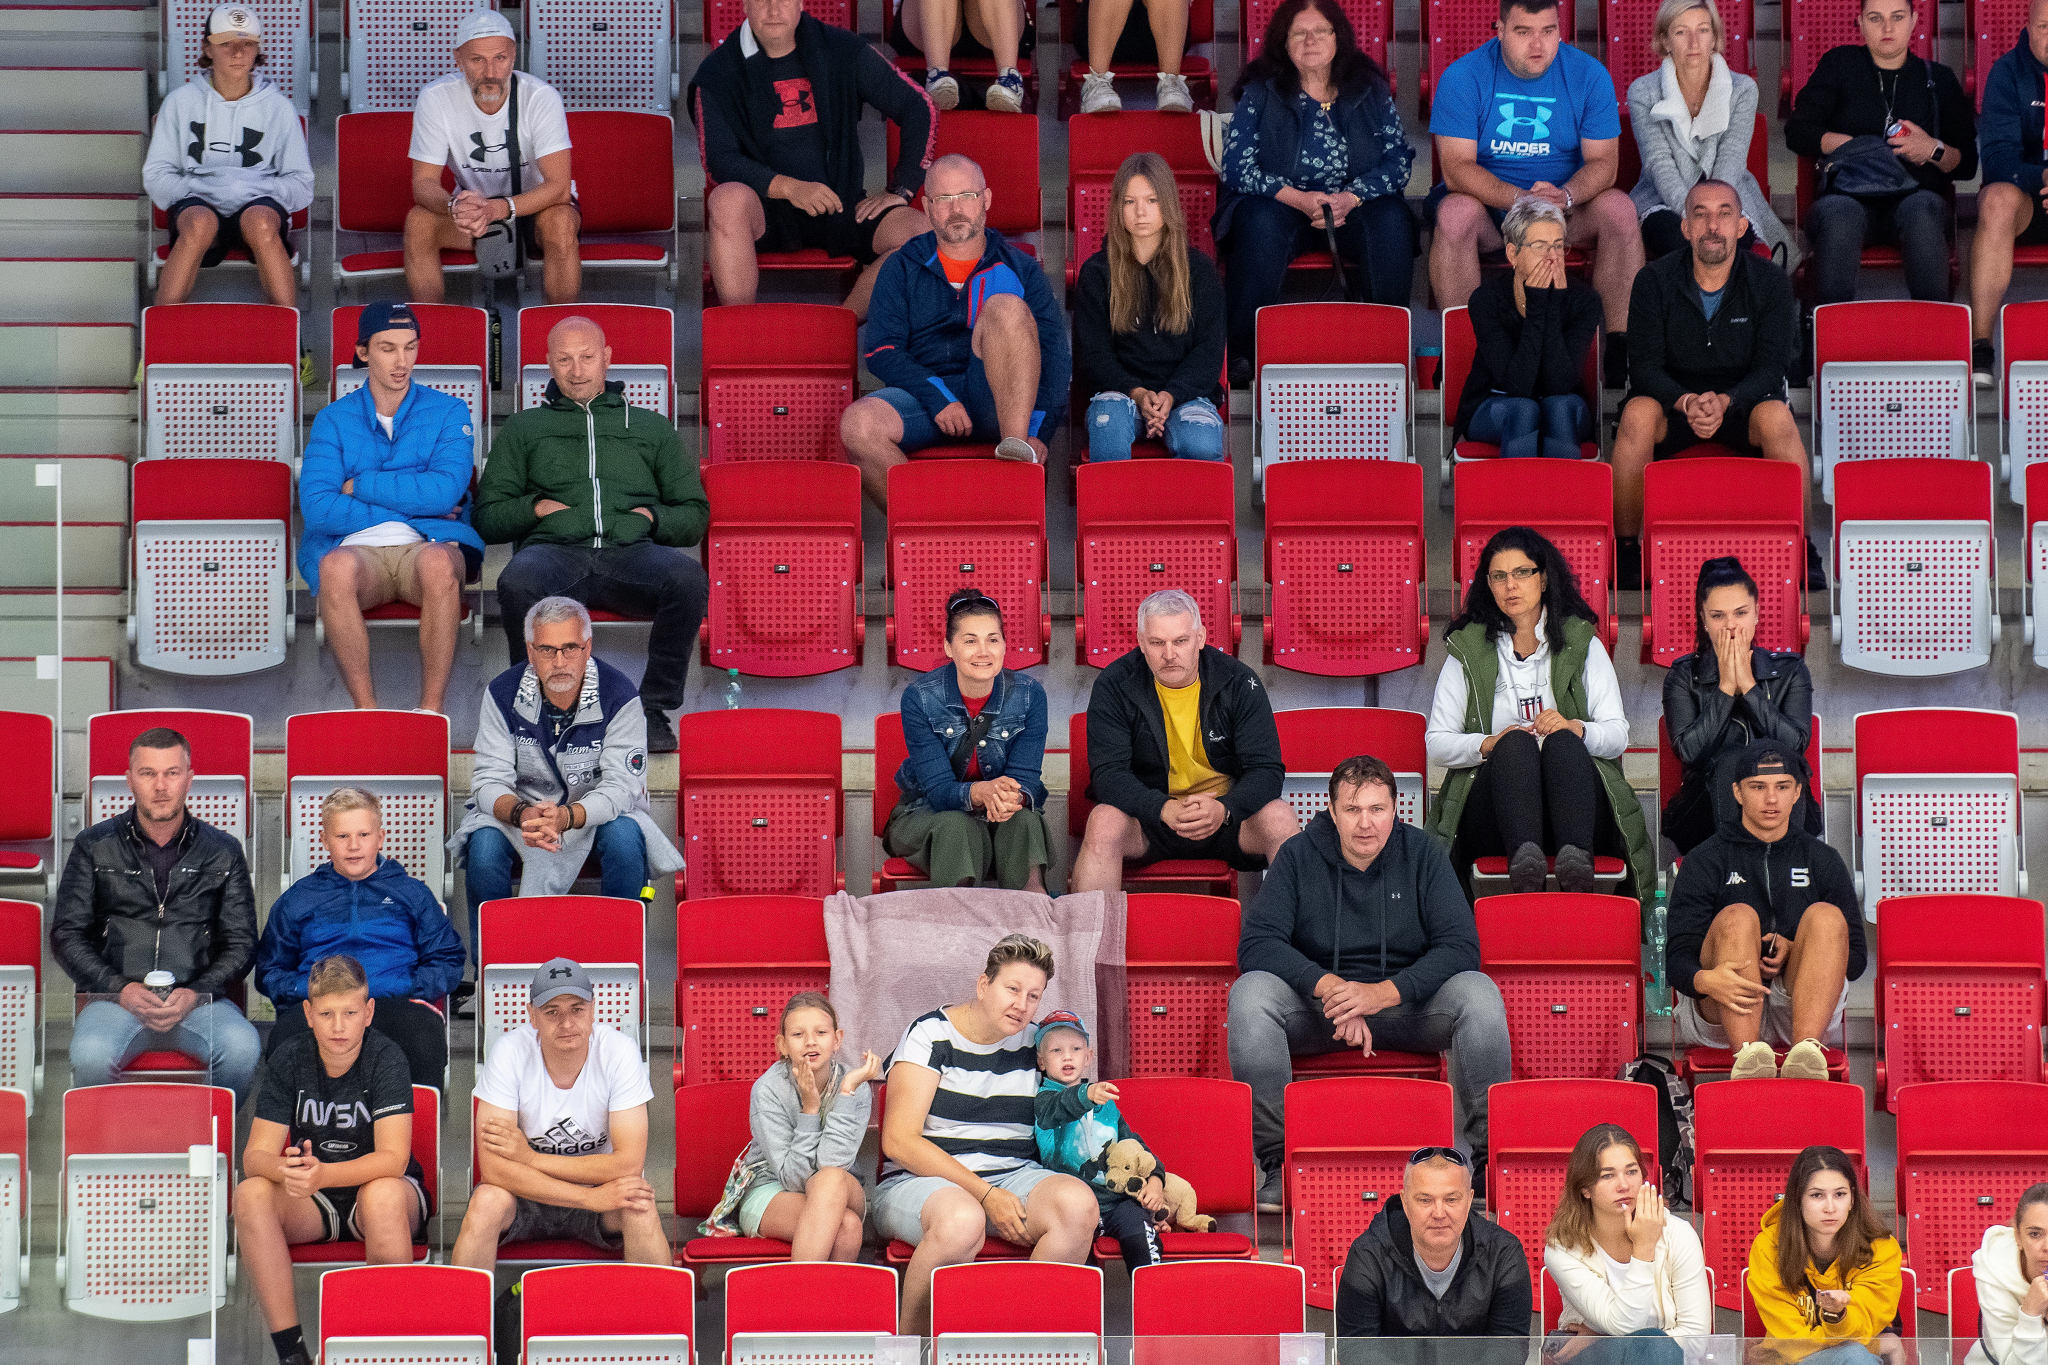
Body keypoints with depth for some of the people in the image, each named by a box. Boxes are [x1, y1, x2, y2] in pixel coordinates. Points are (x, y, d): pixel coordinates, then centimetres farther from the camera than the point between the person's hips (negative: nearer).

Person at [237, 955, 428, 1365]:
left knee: (383, 1194, -37)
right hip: (313, 1207, 3)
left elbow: (393, 1159, -25)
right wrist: (285, 1169, -38)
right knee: (250, 1193, -26)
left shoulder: (385, 1058, -15)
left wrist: (323, 1174, -42)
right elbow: (255, 1156, -13)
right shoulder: (289, 1058, -7)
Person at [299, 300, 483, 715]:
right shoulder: (333, 419, 14)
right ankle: (364, 708, -31)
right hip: (357, 549, 0)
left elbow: (444, 491, -5)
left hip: (430, 543, 0)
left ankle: (432, 708, -31)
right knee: (335, 567, -37)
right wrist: (408, 505, -4)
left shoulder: (448, 412, 13)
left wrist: (360, 486, -2)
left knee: (438, 561, -38)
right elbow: (317, 508, -1)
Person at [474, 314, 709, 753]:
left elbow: (696, 514, 24)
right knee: (518, 581, -39)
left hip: (633, 552, 1)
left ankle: (653, 708, -22)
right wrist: (535, 507, 2)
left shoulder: (651, 427, 30)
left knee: (688, 579, -36)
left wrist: (653, 516, 3)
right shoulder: (523, 428, 29)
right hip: (555, 550, -1)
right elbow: (487, 518, 21)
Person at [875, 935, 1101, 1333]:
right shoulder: (930, 1035, -3)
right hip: (921, 1179, -4)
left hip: (1014, 1177, 5)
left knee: (1078, 1203, -27)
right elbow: (899, 1141, -11)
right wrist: (985, 1194, -18)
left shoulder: (1035, 1044, 11)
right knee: (962, 1220, -40)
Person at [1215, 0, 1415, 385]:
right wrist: (1299, 199, -21)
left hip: (1354, 206, 1)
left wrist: (1350, 197, -19)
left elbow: (1400, 159, 0)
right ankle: (1241, 351, -32)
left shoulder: (1370, 90, 6)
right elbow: (1236, 166, -7)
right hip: (1282, 204, -1)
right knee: (1261, 222, -35)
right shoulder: (1260, 92, 1)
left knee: (1391, 219, -30)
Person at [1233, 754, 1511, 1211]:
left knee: (1479, 993, -29)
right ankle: (1279, 1162, -27)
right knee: (1250, 991, -30)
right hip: (1317, 1011, 0)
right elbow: (1257, 943, -12)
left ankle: (1489, 1153, -18)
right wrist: (1328, 986, -28)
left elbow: (1460, 946, -11)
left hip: (1405, 1003, 0)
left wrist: (1381, 994, -25)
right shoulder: (1300, 857, -3)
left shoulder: (1422, 853, -3)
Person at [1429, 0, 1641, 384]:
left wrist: (1564, 195, -32)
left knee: (1619, 208, -26)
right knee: (1455, 212, -35)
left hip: (1568, 203, 2)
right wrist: (1519, 199, -36)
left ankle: (1621, 343, -21)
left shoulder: (1588, 75, -5)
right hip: (1487, 201, -2)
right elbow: (1457, 167, -19)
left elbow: (1603, 162, -8)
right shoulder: (1463, 77, -11)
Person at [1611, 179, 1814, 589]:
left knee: (1776, 416, -34)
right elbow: (1644, 367, -9)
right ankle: (1626, 550, -22)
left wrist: (1725, 402, -31)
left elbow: (1768, 368, -10)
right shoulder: (1655, 281, -4)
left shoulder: (1770, 283, -4)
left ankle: (1802, 550, -20)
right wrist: (1686, 402, -30)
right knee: (1638, 412, -34)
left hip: (1742, 400, 0)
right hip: (1672, 395, 0)